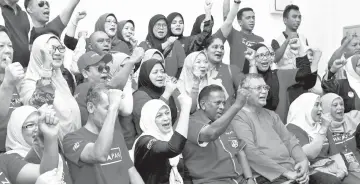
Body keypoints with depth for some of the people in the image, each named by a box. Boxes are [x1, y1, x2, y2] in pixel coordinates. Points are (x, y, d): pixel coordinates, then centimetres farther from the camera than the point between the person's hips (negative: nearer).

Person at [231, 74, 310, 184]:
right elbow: (251, 153, -14)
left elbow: (289, 139, 15)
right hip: (269, 176, -7)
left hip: (292, 169, 7)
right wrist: (285, 172, -16)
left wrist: (303, 160, -5)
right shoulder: (239, 118, -4)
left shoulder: (271, 115, 22)